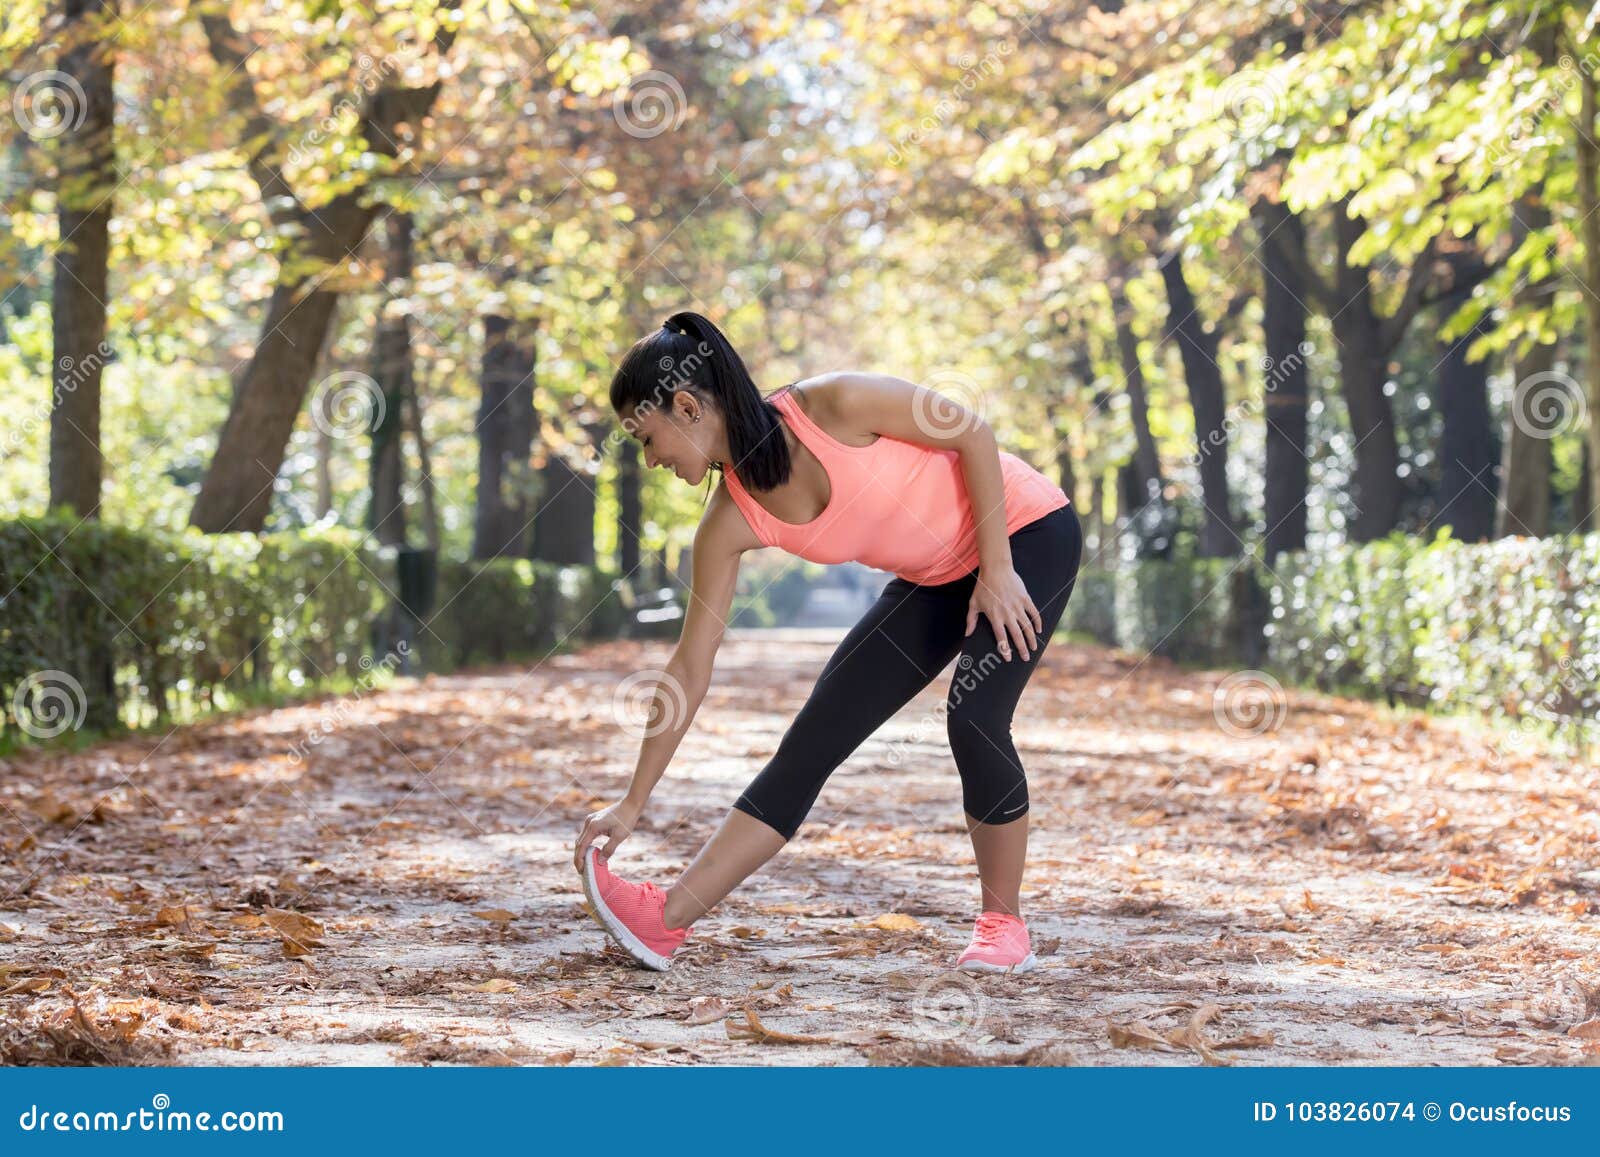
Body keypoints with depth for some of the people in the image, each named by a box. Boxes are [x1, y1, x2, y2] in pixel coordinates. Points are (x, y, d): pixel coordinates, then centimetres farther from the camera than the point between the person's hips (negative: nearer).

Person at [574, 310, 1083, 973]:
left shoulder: (833, 406, -29)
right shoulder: (731, 522, -12)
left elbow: (973, 432, -18)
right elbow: (690, 670, -9)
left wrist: (997, 570, -19)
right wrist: (633, 804, -9)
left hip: (1025, 532, -6)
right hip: (934, 581, 6)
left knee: (974, 719, -24)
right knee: (814, 738, -3)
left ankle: (1002, 924, -4)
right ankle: (665, 920, -7)